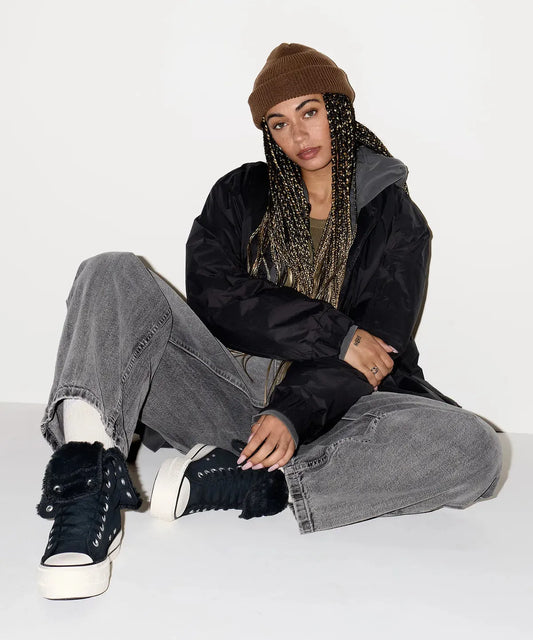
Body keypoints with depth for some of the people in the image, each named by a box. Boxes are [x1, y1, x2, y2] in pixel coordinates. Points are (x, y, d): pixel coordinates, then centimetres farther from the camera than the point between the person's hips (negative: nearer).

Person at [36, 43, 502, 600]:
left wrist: (294, 415, -23)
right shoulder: (241, 194, 11)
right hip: (226, 392, 2)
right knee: (115, 273, -16)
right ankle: (89, 479, -39)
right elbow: (212, 296, -6)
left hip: (329, 409, -1)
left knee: (474, 448, -27)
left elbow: (375, 349, -5)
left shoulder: (396, 219, 7)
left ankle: (237, 484, -33)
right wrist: (335, 334, -14)